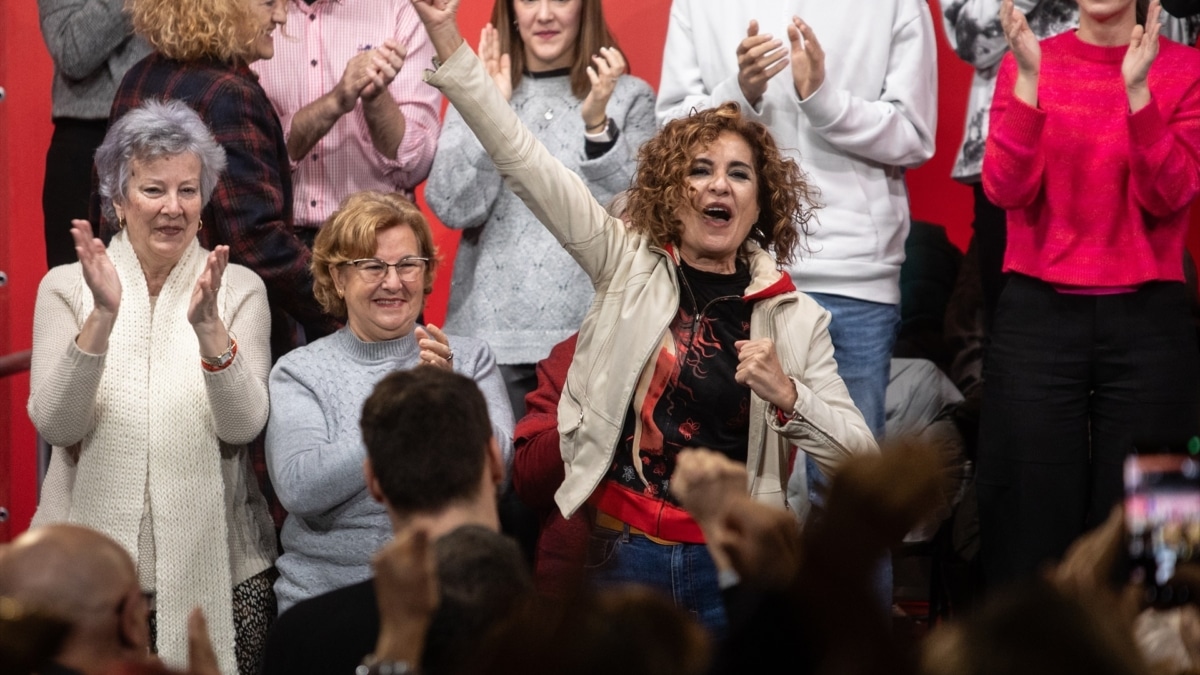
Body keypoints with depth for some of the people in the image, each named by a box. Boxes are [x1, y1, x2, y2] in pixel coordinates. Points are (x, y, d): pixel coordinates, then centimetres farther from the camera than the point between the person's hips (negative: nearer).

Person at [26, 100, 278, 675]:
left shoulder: (240, 289, 2)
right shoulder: (66, 287, 2)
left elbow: (243, 426, -11)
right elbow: (55, 424, -10)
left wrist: (209, 327, -26)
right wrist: (102, 317, -23)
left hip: (213, 566, 0)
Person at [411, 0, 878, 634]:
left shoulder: (795, 319, 1)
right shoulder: (629, 265, 2)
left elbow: (860, 456, 0)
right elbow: (522, 157, -4)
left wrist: (786, 396, -17)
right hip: (622, 551, 0)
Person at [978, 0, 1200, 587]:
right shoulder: (1026, 64, 5)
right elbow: (1006, 189, -8)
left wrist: (1137, 89, -21)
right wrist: (1028, 77, -18)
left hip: (1147, 321, 0)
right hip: (1037, 316, 0)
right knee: (1032, 516, 0)